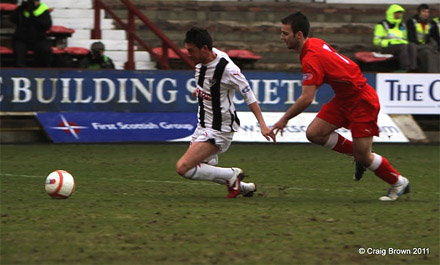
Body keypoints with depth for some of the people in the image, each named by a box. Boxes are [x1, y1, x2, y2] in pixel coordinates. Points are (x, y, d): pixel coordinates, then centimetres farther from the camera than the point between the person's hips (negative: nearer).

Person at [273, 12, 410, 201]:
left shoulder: (311, 58, -27)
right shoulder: (315, 44, 1)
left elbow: (306, 99, -30)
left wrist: (285, 119, -18)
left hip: (362, 102, -9)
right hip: (344, 99, 9)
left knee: (363, 157, -7)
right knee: (314, 133, -3)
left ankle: (398, 182, 16)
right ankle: (356, 152, 16)